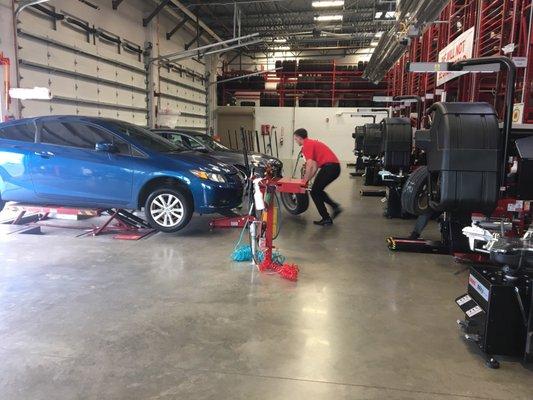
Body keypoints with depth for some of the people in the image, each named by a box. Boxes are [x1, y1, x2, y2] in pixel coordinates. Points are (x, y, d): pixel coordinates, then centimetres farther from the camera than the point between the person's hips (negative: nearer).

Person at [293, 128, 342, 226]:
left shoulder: (307, 145, -7)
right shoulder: (312, 143, 24)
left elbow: (309, 165, -17)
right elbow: (316, 166, 25)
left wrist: (305, 179, -5)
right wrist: (308, 178, 22)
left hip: (329, 167, -10)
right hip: (335, 167, 10)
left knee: (314, 192, 1)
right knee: (318, 191, 22)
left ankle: (326, 219, 4)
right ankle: (335, 206, 17)